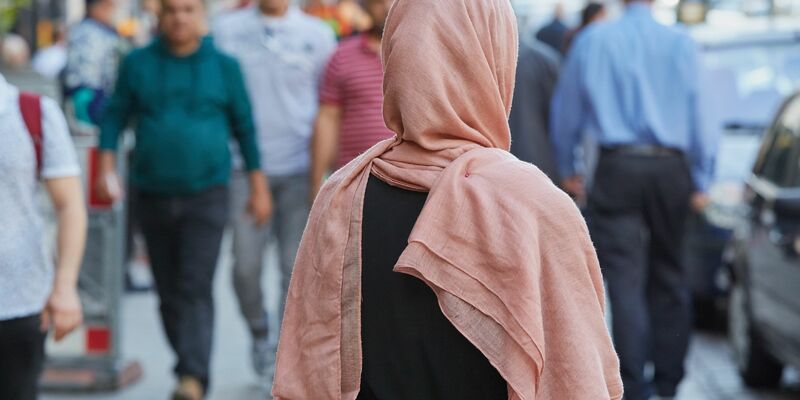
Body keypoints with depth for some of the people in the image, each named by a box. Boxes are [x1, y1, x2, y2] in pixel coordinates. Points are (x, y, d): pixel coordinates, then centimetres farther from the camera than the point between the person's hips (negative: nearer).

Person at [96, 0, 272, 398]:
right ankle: (190, 366, 22)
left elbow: (244, 126, 6)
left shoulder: (223, 66, 1)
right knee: (168, 292, 8)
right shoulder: (138, 64, 4)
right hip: (153, 196, 3)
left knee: (195, 289, -14)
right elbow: (115, 116, 6)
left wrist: (257, 186, 6)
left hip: (206, 195, -3)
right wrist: (107, 167, -7)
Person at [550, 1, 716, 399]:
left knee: (626, 281, -4)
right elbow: (699, 114, 1)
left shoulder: (591, 41, 2)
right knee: (668, 275, 14)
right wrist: (700, 182, 9)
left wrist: (567, 169, 23)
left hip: (618, 170, -1)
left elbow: (566, 110, 10)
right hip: (670, 169, 1)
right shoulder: (681, 43, -1)